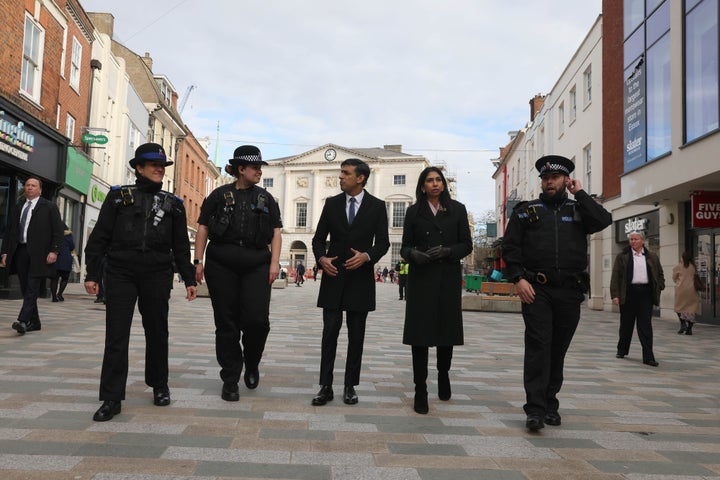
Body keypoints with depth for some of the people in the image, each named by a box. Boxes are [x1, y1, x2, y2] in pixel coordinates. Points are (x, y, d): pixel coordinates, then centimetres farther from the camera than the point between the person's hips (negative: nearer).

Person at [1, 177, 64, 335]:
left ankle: (23, 321, -17)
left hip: (38, 254, -5)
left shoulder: (49, 207, 4)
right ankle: (34, 322, 14)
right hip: (20, 252, 6)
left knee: (32, 289, -12)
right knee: (25, 290, 7)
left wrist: (54, 251, -12)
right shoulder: (16, 209, 19)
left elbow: (58, 231, -2)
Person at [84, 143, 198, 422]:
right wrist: (92, 273, -2)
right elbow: (99, 237, 4)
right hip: (120, 273, -1)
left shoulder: (172, 204, 10)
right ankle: (111, 398, 4)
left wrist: (189, 279, 7)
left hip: (157, 276, 1)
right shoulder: (118, 197, 6)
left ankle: (159, 386, 27)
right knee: (116, 335, -3)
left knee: (157, 332, 9)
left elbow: (181, 246, 11)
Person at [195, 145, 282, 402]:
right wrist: (198, 261, -1)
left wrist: (274, 263, -2)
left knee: (257, 319, -10)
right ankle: (230, 380, 14)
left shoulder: (265, 198, 13)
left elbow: (276, 233, 10)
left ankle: (251, 364, 20)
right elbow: (203, 229, 7)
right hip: (222, 265, -1)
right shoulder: (219, 195, 8)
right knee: (226, 322, 2)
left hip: (257, 265, 1)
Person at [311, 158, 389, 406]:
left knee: (356, 335, 7)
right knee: (330, 331, -1)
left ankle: (350, 386, 18)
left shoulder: (377, 206, 2)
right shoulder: (332, 203, 7)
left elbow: (383, 241, 0)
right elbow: (319, 238, 9)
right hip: (333, 275, 1)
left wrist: (367, 256, -19)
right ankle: (325, 386, 6)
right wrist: (321, 258, -10)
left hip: (361, 278, -1)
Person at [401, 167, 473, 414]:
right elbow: (405, 246, 7)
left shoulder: (457, 209, 7)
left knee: (446, 329, 8)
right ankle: (420, 391, 4)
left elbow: (467, 245, 4)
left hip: (448, 278, 1)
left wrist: (447, 251, -14)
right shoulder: (414, 212, 8)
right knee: (419, 332, -4)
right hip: (421, 278, 0)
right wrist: (413, 254, -15)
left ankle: (443, 374, 36)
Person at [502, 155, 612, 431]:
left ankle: (550, 403, 22)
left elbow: (603, 220, -6)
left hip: (570, 291, 2)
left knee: (558, 349, 9)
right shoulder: (525, 211, 10)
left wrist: (579, 193, 0)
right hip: (536, 289, -2)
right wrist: (518, 278, -9)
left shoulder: (578, 210, 15)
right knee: (538, 345, -10)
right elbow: (510, 247, 3)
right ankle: (535, 409, -10)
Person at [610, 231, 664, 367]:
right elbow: (615, 276, -1)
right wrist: (615, 295, -9)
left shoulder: (652, 257, 11)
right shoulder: (622, 256, 4)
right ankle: (622, 350, 27)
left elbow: (660, 274, 20)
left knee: (645, 326, -3)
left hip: (645, 294, 1)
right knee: (626, 324, 10)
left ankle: (648, 356, -2)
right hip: (628, 293, -1)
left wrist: (659, 288, 5)